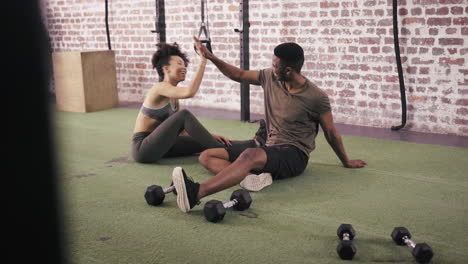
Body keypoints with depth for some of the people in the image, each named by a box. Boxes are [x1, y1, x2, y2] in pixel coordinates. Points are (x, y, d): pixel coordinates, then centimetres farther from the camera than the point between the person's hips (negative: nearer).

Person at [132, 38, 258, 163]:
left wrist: (209, 136, 1)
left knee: (203, 143, 1)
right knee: (184, 114, -23)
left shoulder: (173, 97, 13)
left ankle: (251, 144, 4)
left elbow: (180, 129, 13)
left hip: (158, 145, 9)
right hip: (142, 147, -9)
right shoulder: (161, 87, -15)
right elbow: (190, 92, -35)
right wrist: (202, 61, -29)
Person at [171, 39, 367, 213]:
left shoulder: (316, 97, -9)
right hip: (269, 149, 7)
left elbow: (331, 133, 3)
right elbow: (239, 75, 17)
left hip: (294, 155, -7)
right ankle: (252, 177, -38)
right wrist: (211, 57, 9)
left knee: (250, 155, -41)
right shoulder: (270, 78, 4)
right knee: (207, 156, -9)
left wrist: (346, 162, 15)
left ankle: (196, 194, -58)